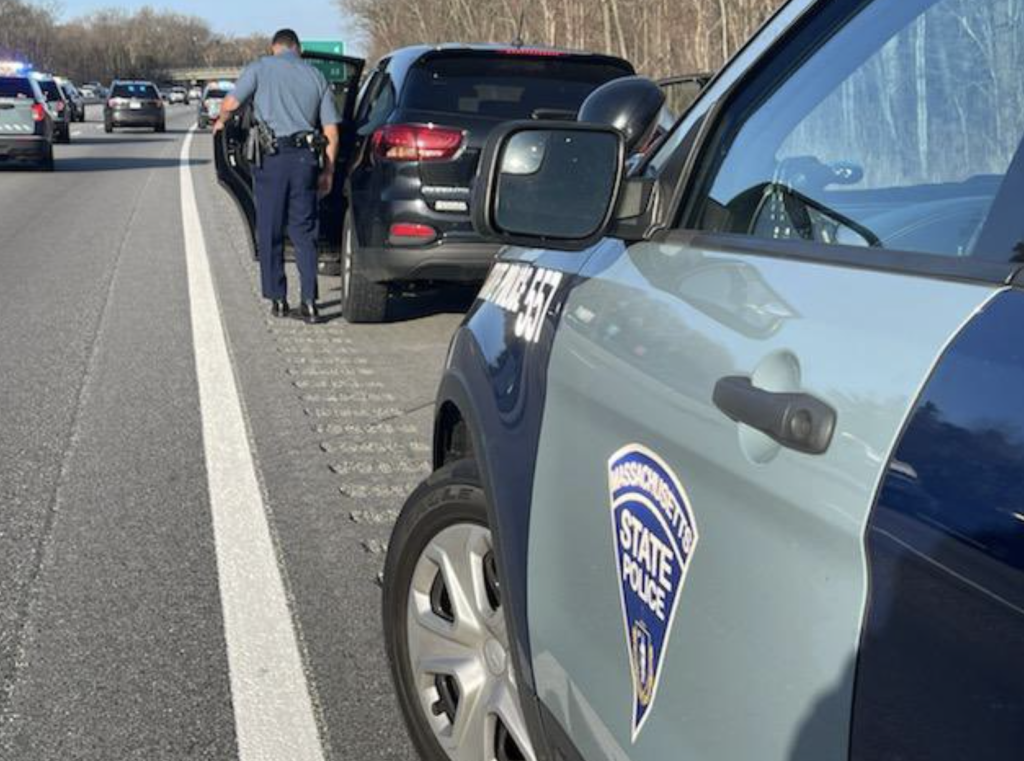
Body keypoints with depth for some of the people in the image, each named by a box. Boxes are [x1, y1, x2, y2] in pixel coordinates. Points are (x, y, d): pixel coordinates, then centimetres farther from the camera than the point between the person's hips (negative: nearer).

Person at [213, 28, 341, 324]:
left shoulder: (261, 67, 3)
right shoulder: (317, 77, 13)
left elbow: (231, 103, -5)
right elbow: (331, 132, 9)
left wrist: (220, 121, 18)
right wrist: (328, 171, 14)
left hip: (272, 157, -2)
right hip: (305, 157, 3)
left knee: (270, 232, 8)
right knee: (303, 232, 7)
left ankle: (278, 299, 10)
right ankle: (309, 302, -1)